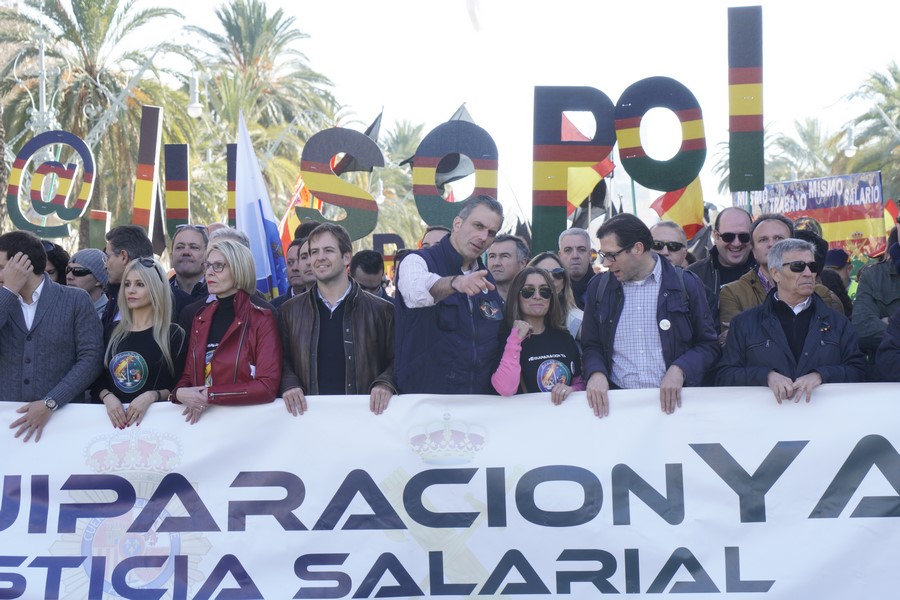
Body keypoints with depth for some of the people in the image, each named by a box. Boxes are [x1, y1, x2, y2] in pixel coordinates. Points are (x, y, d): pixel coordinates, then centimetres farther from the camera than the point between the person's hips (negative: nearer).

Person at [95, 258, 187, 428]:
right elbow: (98, 379, 13)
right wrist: (107, 397, -7)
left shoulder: (174, 335, 1)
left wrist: (151, 396, -16)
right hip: (113, 417, 4)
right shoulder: (112, 332, 13)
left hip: (153, 417, -4)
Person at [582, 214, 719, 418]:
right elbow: (591, 346, 16)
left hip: (671, 400, -2)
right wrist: (596, 373, -5)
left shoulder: (686, 284, 5)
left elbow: (709, 346, 8)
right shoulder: (598, 286, 12)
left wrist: (679, 370, -11)